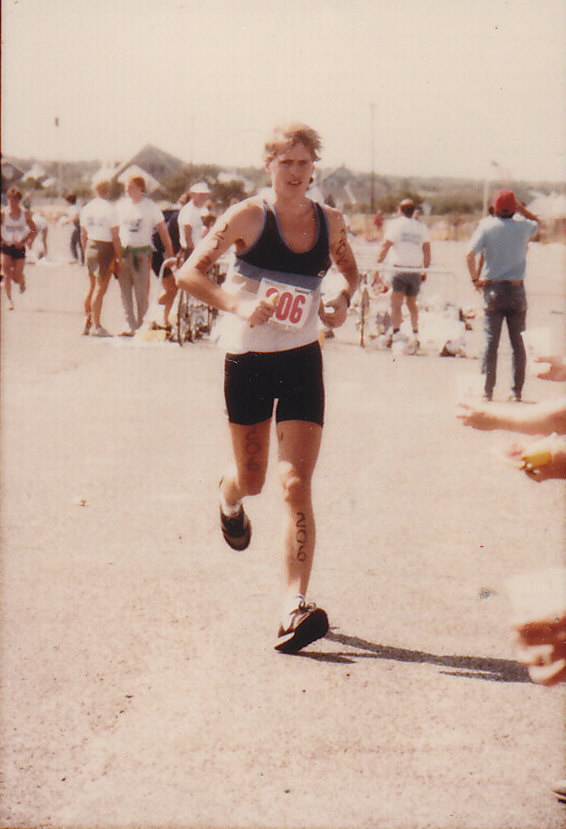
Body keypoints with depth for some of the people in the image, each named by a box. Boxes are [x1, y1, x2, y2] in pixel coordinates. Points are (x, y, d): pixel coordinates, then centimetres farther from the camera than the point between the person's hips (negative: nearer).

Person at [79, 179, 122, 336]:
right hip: (105, 248, -6)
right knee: (100, 288, -3)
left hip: (90, 247, 6)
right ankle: (96, 326, -2)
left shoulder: (86, 209, 8)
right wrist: (119, 258, -7)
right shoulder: (109, 209, -11)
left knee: (92, 287, 16)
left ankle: (87, 322, 19)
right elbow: (115, 237, -12)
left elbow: (83, 235, 13)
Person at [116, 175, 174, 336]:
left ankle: (140, 325, 9)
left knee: (141, 293, -3)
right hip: (123, 252, 4)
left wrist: (170, 253, -4)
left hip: (142, 252, -4)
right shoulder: (122, 205, 9)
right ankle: (129, 326, 8)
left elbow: (162, 231, 1)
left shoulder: (150, 206, -2)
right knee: (125, 292, 3)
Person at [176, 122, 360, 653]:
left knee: (295, 485, -10)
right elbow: (189, 272, -11)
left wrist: (342, 300, 0)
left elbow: (349, 270, 22)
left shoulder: (329, 222, 3)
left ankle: (295, 605, -14)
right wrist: (240, 307, -25)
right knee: (251, 479, 13)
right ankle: (228, 497, 52)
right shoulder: (248, 216, -8)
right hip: (247, 359, -1)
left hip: (302, 361, 1)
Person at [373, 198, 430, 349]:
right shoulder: (422, 227, 10)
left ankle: (395, 334, -19)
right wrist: (425, 271, 23)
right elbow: (427, 253, 13)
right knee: (412, 303, 17)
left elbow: (384, 248, -5)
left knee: (396, 303, -6)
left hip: (400, 269, -4)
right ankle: (415, 335, 18)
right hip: (416, 270, 4)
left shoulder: (395, 224, 0)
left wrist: (377, 269, -4)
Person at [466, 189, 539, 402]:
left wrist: (475, 278, -3)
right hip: (517, 289, 1)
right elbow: (537, 223, 26)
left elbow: (470, 254, -15)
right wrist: (520, 208, 18)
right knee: (517, 340, 7)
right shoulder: (523, 226, 1)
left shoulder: (486, 226, -5)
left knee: (491, 340, 1)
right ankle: (517, 391, 8)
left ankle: (488, 390, 0)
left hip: (493, 289, -1)